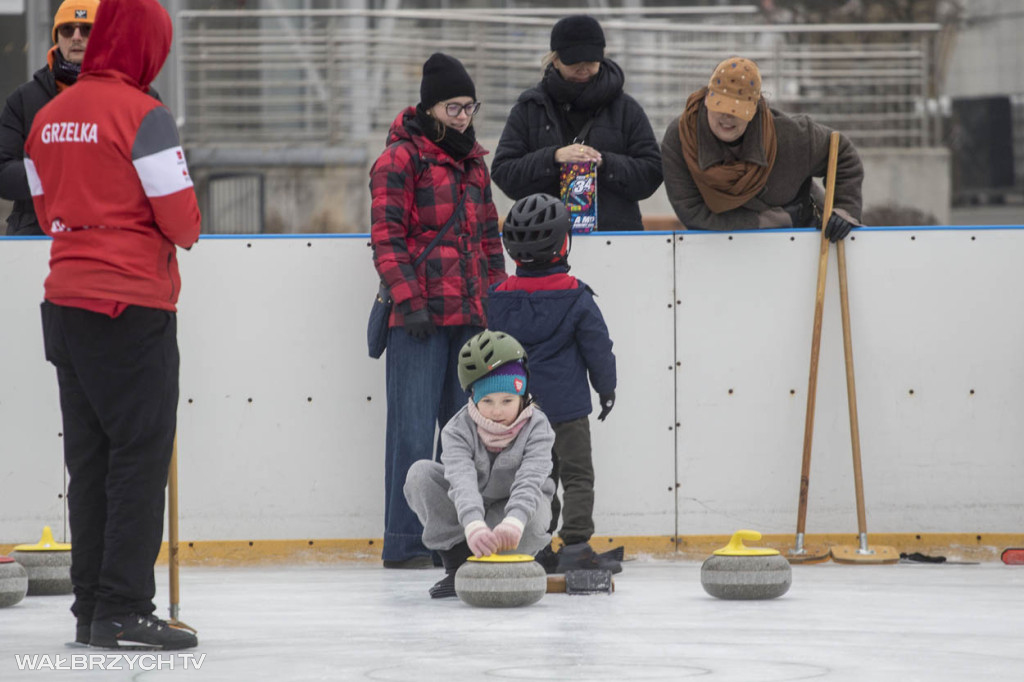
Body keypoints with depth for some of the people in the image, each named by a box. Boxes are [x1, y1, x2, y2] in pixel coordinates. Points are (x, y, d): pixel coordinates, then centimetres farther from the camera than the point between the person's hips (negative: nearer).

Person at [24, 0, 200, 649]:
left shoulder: (49, 117, 10)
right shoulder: (141, 113, -12)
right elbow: (180, 220, -13)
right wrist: (186, 230, 8)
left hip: (67, 301, 7)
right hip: (133, 304, -7)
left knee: (90, 458, 11)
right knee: (141, 455, -4)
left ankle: (91, 608, 13)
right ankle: (124, 609, -9)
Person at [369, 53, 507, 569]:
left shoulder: (472, 163, 18)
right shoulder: (400, 158, -4)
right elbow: (387, 237, -10)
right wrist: (409, 299, -16)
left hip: (470, 316, 7)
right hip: (420, 317, -7)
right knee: (414, 429, -7)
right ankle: (404, 544, -3)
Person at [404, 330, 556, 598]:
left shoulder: (536, 427, -23)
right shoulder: (458, 429, -23)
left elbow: (530, 480, -40)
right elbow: (462, 479, -41)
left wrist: (513, 521, -61)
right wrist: (473, 524, -62)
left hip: (519, 504, -1)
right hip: (469, 506, 1)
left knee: (533, 517, -39)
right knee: (420, 473, -25)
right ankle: (458, 561, -18)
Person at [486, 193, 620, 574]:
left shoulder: (500, 297, 1)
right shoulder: (575, 298, -10)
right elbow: (598, 348, -4)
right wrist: (606, 387, 11)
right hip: (565, 404, -4)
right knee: (577, 476, 0)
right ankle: (575, 547, -8)